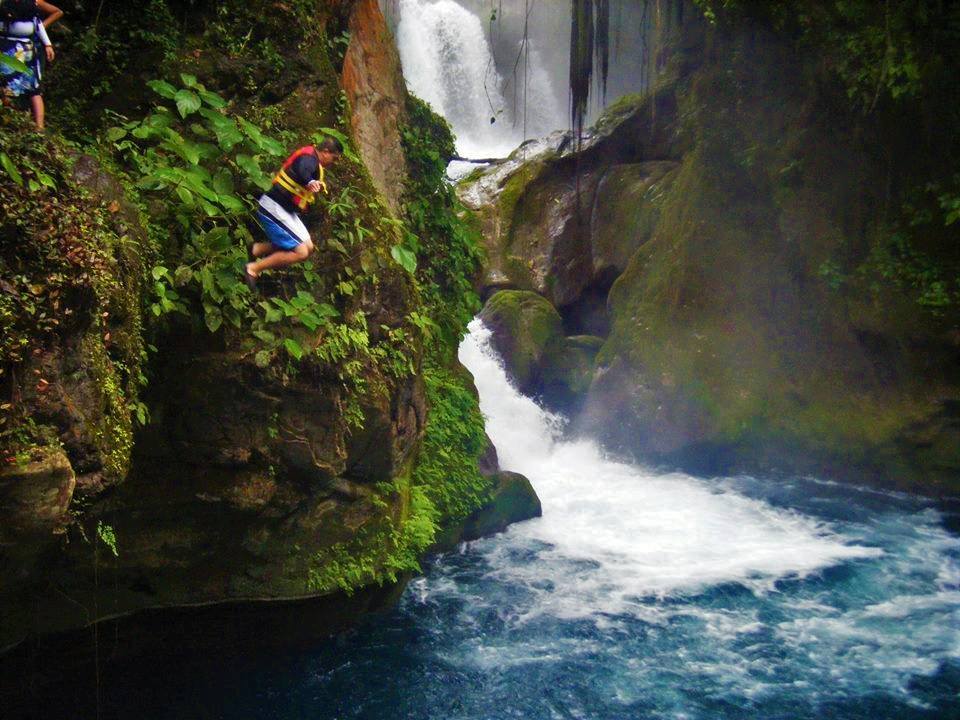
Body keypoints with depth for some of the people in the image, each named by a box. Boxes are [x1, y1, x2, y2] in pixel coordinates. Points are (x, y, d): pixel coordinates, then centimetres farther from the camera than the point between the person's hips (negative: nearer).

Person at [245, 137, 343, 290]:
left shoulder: (313, 161, 12)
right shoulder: (309, 158, -18)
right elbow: (301, 170, -43)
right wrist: (310, 182, -62)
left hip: (287, 211, 11)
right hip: (274, 208, -11)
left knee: (308, 247, 13)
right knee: (301, 252, -15)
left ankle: (258, 249, 19)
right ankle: (253, 269, -8)